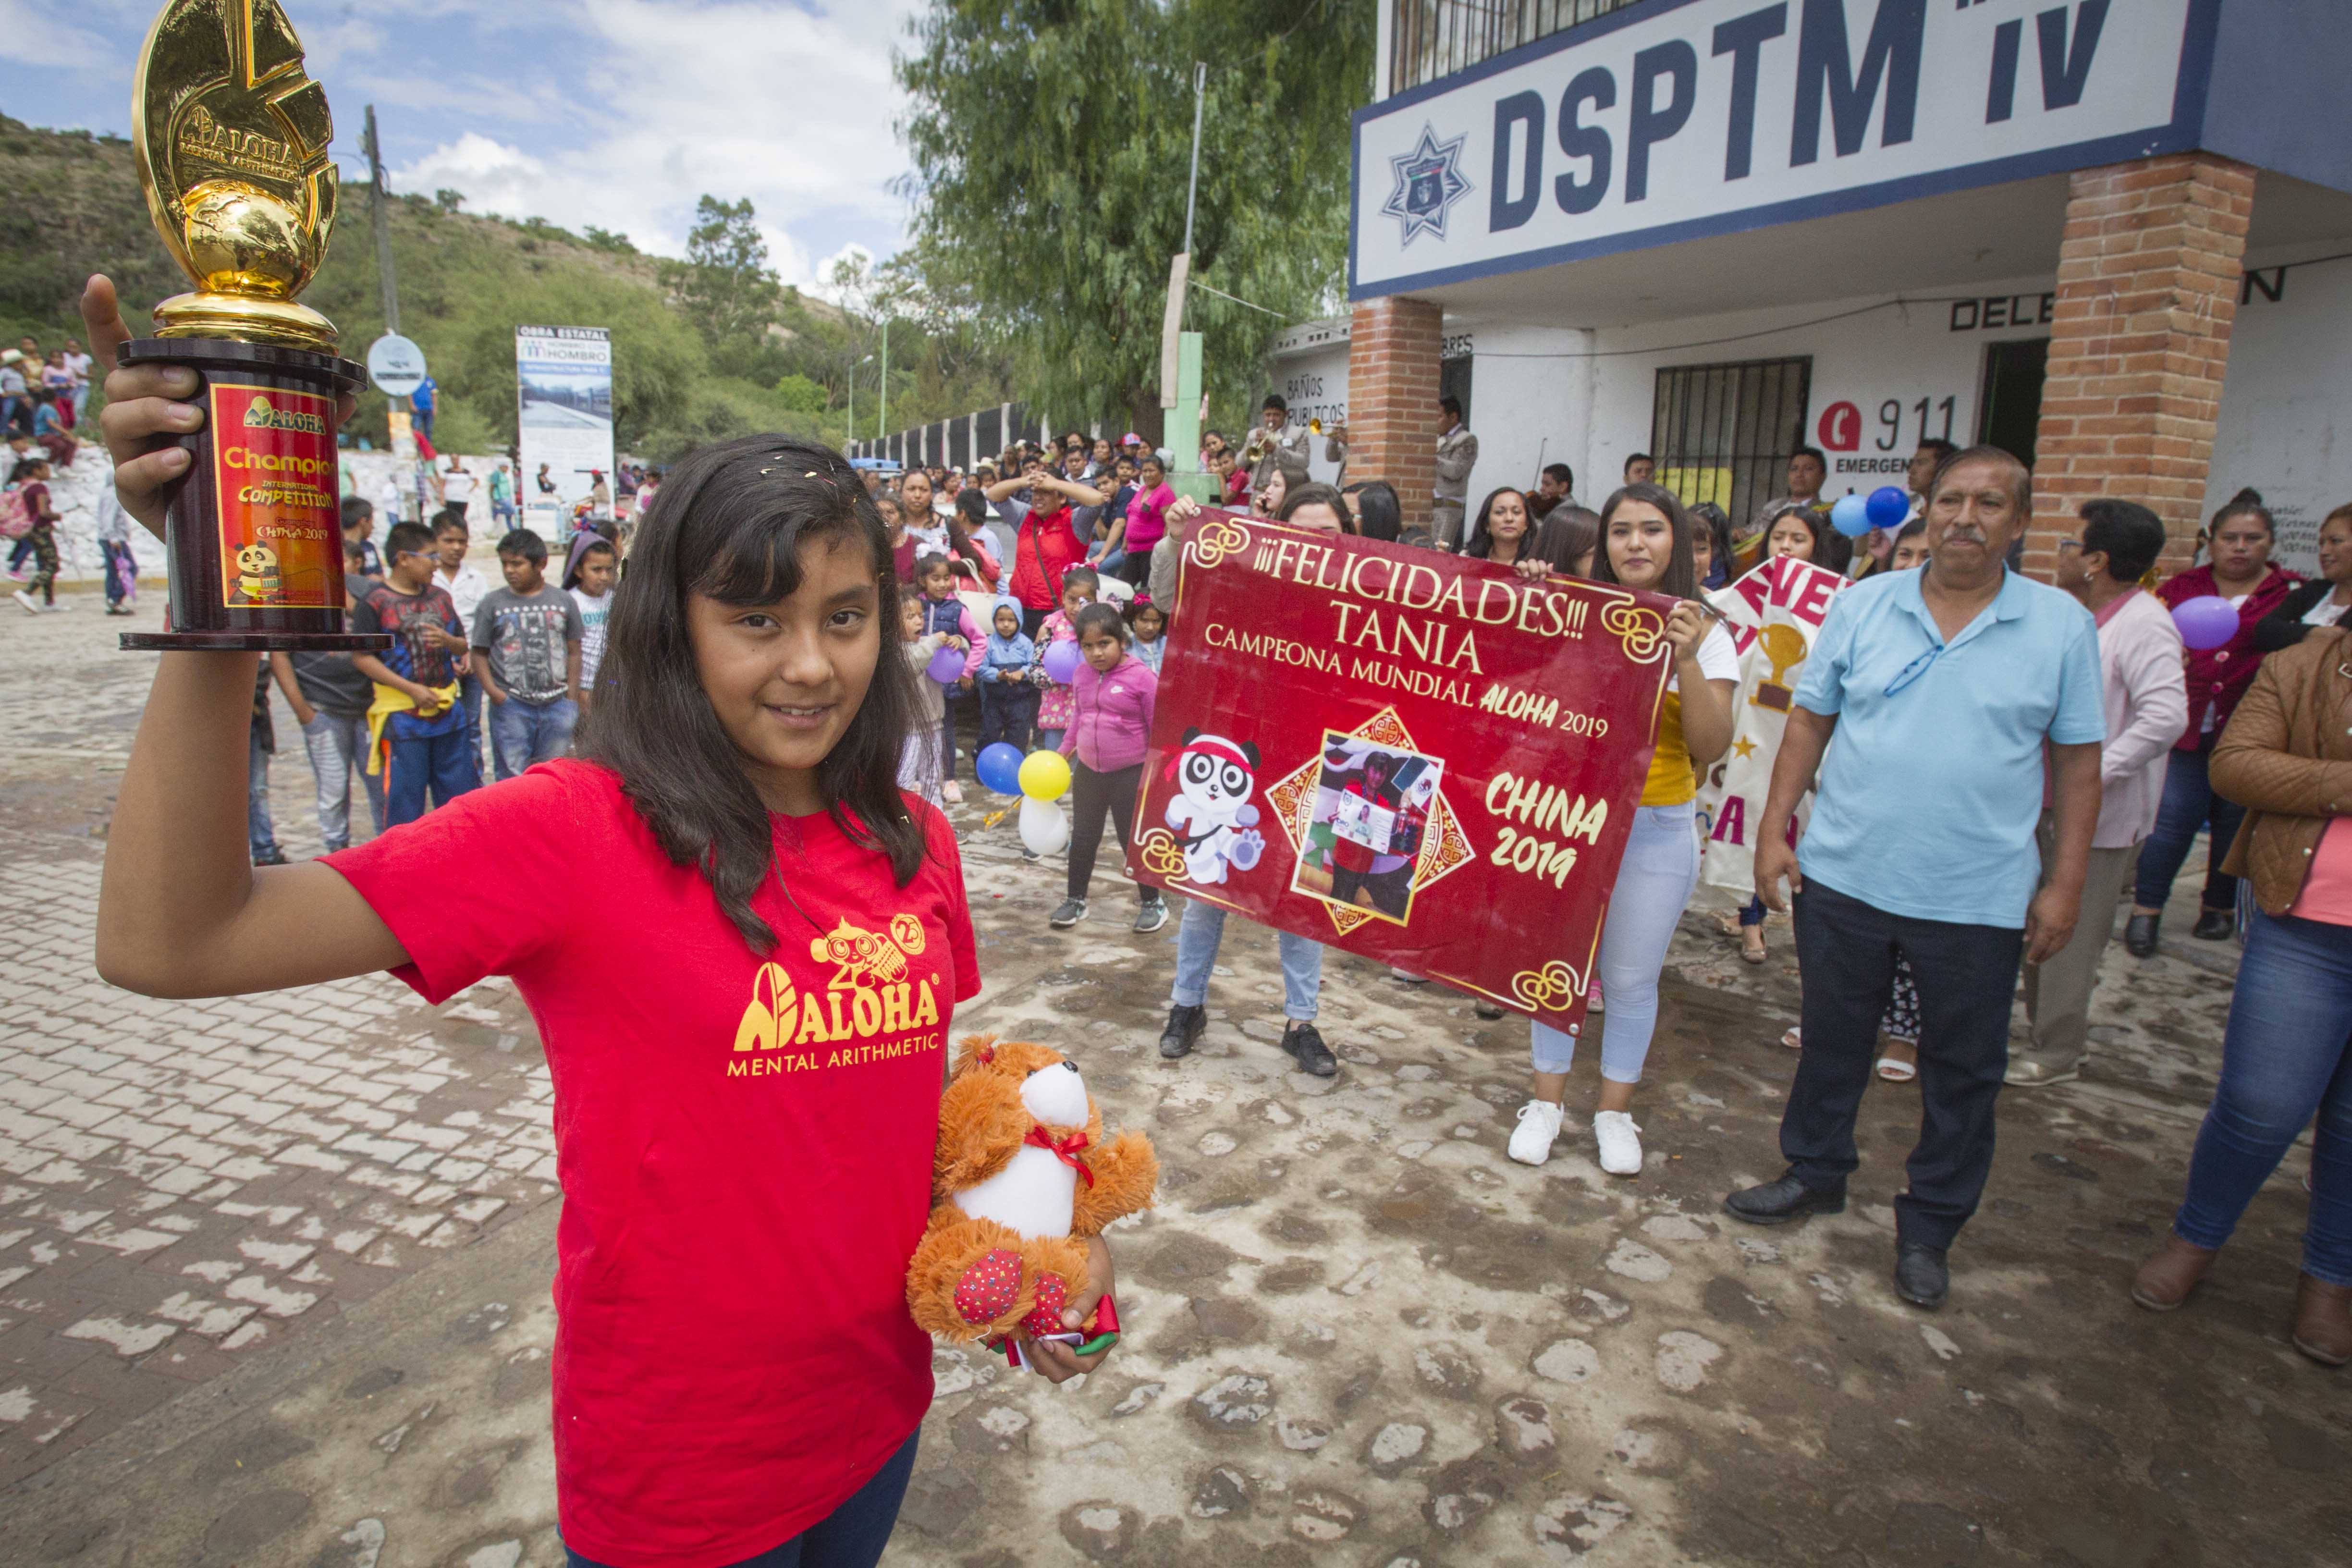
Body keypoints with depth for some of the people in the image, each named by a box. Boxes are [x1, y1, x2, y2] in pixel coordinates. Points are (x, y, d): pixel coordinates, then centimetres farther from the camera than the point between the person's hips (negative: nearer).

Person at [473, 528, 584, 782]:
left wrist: (572, 698, 2)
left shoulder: (564, 601, 6)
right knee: (513, 776, 0)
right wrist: (493, 691, -11)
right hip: (511, 706, -1)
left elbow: (573, 652, 8)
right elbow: (480, 653, 3)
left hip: (557, 704, 1)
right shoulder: (492, 604, 3)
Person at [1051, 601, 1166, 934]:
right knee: (1083, 837, 15)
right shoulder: (1082, 675, 0)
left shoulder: (1142, 677, -17)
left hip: (1130, 773, -5)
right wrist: (1063, 751, 12)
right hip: (1088, 770, 5)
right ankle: (1076, 900, 31)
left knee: (1134, 840, 6)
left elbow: (1159, 729, -13)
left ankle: (1153, 903, 24)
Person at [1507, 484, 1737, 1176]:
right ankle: (1547, 1101, 26)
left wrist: (1686, 663, -19)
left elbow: (1711, 749, -7)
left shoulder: (1705, 634, -1)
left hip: (1656, 828, 0)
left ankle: (1615, 1109, 28)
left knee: (1631, 977, 8)